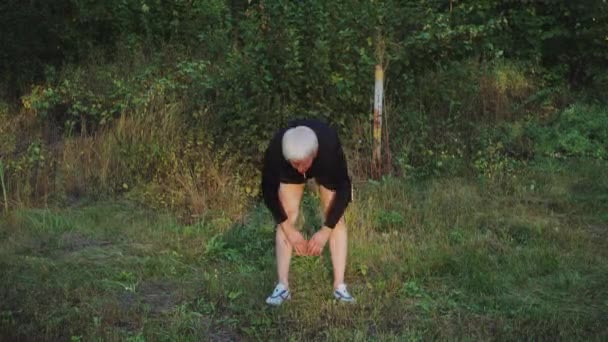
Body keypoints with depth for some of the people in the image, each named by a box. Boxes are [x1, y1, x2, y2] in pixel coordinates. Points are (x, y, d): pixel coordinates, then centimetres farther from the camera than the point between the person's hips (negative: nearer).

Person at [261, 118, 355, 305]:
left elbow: (344, 190, -29)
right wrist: (288, 229, -23)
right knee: (287, 217, -11)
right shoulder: (275, 149, -40)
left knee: (336, 218, -10)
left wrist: (326, 230, -28)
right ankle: (282, 286, -9)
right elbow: (269, 191, -23)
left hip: (326, 167, -1)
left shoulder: (330, 145, -43)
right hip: (288, 171, 1)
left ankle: (339, 286, -7)